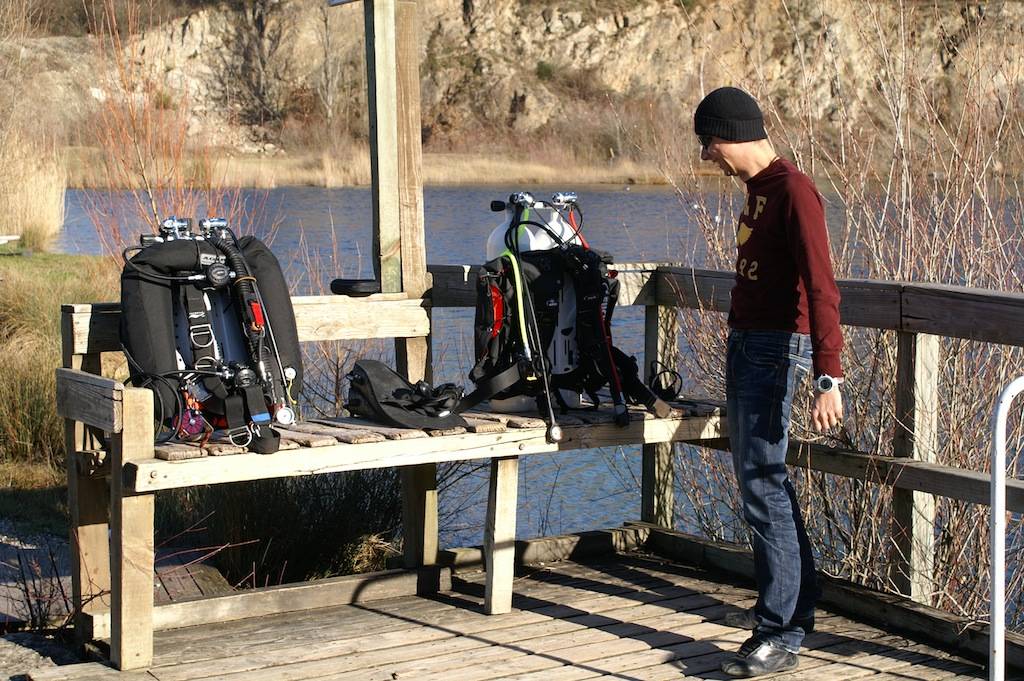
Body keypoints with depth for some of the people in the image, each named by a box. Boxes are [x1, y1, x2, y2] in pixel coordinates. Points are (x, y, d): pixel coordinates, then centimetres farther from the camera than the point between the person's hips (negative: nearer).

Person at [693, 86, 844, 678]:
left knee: (763, 485, -11)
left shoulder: (794, 191, -17)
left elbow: (821, 289, -24)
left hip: (777, 350, -10)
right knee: (763, 479, 17)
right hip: (746, 344, 10)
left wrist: (829, 378, -31)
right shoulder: (759, 190, 14)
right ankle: (789, 602, 31)